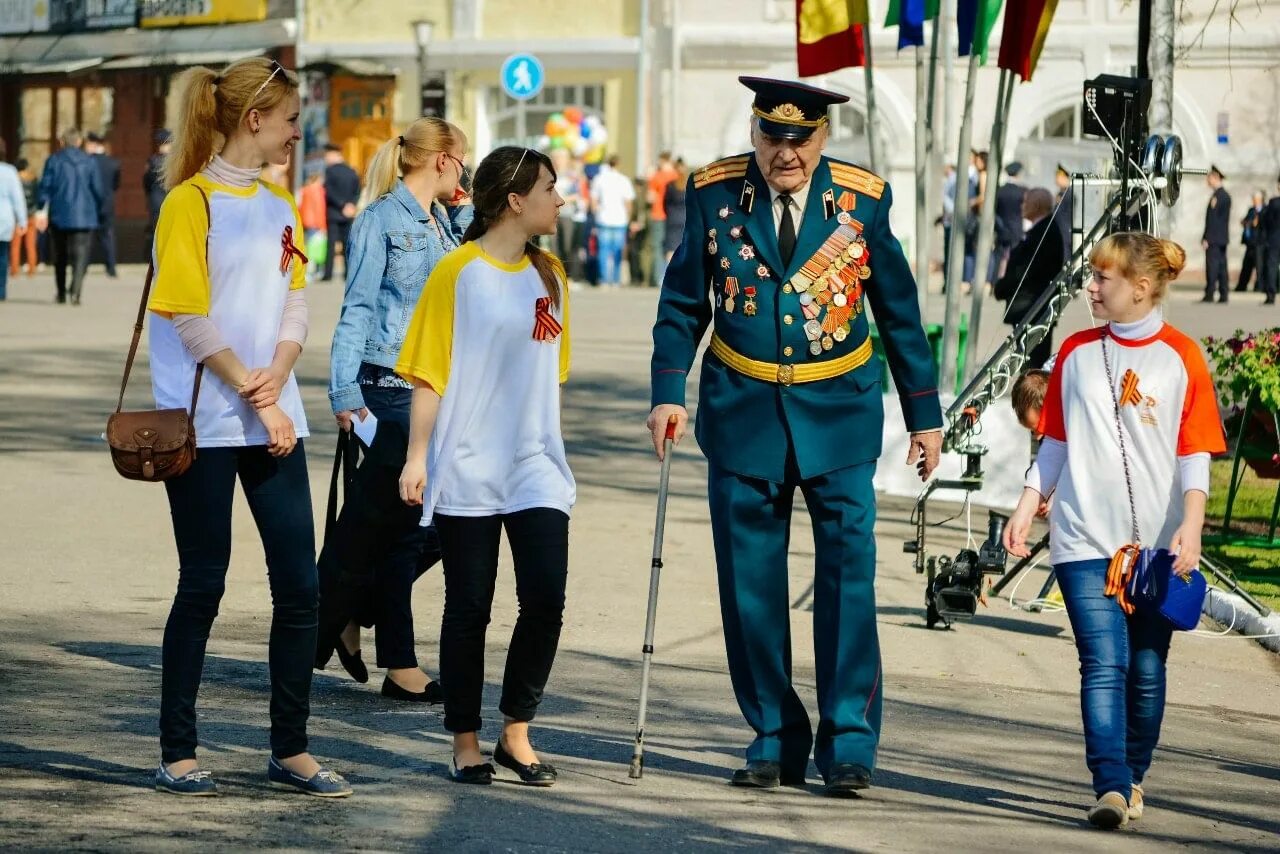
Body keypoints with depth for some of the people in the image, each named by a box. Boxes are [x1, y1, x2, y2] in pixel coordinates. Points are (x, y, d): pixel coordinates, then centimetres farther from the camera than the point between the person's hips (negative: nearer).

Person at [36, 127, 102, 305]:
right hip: (84, 217, -1)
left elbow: (45, 186, -6)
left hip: (59, 216, 1)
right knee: (80, 256, -5)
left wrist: (42, 209, 1)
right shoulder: (88, 162, 0)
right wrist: (96, 209, 17)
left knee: (60, 256, 16)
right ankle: (75, 291, -24)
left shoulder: (54, 160, -1)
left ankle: (61, 293, 23)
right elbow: (98, 190, 1)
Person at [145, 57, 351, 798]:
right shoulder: (193, 201, -8)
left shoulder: (280, 205, 13)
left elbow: (294, 305, 11)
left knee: (299, 583, 2)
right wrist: (255, 399, -12)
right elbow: (189, 319, -12)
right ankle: (178, 753, 10)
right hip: (204, 423, -6)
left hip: (273, 418, 6)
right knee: (203, 585, -1)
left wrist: (277, 377, -8)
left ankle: (291, 750, 11)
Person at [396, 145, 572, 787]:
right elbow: (429, 374, -6)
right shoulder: (458, 273, -6)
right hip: (467, 470, -5)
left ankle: (516, 734, 9)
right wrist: (417, 457, -11)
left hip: (536, 467, 5)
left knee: (546, 600, -5)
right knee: (469, 607, 2)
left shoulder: (549, 274, 11)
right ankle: (466, 744, 13)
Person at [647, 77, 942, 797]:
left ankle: (849, 743, 0)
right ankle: (775, 741, 15)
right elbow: (683, 304, 7)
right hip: (743, 411, 1)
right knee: (750, 588, 4)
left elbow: (899, 311, 6)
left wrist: (926, 415, 7)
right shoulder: (713, 193, -1)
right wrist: (668, 394, -4)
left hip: (839, 413, -1)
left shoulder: (863, 198, -2)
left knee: (848, 576, -7)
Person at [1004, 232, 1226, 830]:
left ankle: (1134, 775, 23)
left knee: (1146, 669, 7)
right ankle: (1112, 786, -20)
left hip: (1158, 543, -1)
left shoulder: (1182, 357, 1)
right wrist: (1027, 506, 5)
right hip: (1086, 539, 1)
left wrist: (1190, 526, -13)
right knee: (1104, 663, -12)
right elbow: (1056, 442, 14)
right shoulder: (1077, 353, 8)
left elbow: (1195, 453, -2)